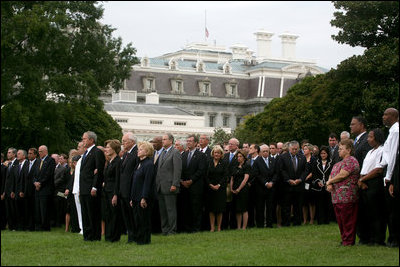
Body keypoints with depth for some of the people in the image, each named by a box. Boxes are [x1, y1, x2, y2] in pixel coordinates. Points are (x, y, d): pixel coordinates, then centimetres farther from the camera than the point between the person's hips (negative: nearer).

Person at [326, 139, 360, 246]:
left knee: (347, 221, -4)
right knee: (340, 221, 13)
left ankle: (349, 241, 1)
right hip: (337, 196, 9)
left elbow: (342, 175, -18)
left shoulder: (351, 160, -9)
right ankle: (344, 239, 20)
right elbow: (331, 175, 21)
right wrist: (329, 184, -3)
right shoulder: (339, 163, 22)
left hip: (346, 197, -9)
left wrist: (329, 181, -3)